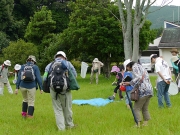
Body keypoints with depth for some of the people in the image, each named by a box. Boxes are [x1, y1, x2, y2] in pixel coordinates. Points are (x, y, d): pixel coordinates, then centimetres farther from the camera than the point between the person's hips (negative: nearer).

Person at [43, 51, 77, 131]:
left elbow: (44, 78, 5)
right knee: (67, 108, 13)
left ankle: (61, 128, 6)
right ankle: (69, 125, 28)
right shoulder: (68, 63, 7)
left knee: (58, 109, 8)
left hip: (53, 89, 1)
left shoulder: (50, 65, 11)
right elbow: (75, 75, 6)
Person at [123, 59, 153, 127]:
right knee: (145, 108, 14)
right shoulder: (140, 67, 25)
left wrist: (129, 83, -15)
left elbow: (138, 78, -18)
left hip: (143, 91, -9)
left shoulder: (135, 67, -3)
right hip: (149, 90, 9)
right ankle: (145, 123, 15)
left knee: (137, 108, -2)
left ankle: (138, 124, -5)